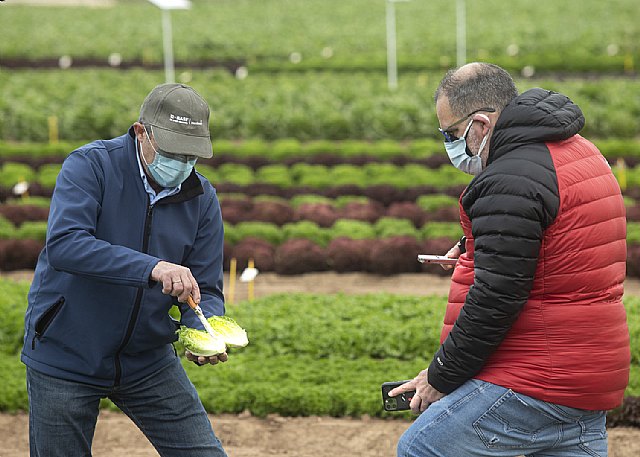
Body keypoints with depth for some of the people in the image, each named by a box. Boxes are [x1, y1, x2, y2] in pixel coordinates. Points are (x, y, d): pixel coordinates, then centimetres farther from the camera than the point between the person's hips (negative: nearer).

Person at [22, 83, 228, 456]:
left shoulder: (202, 199, -2)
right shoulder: (90, 166, -15)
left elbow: (206, 289, -1)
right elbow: (63, 245, -31)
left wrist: (204, 334, -24)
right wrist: (151, 268, -41)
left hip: (148, 362, 3)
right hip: (66, 359, -3)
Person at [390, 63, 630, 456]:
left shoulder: (511, 179, -18)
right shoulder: (582, 152, 14)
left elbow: (495, 298, -21)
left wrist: (441, 378, -12)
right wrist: (474, 250, 15)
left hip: (538, 387, -10)